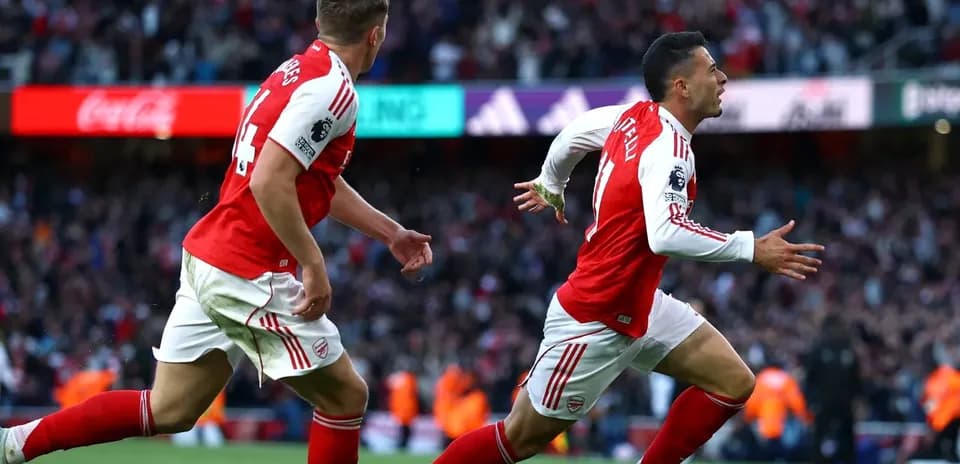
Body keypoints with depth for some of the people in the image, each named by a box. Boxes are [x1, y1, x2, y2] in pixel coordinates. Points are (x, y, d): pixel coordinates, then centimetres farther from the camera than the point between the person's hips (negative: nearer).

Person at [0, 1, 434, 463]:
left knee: (168, 412, 13)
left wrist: (391, 232, 29)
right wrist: (313, 265, -20)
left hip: (207, 257, 9)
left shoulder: (296, 71, 15)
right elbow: (269, 181, -24)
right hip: (249, 275, -9)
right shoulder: (332, 88, -15)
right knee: (345, 396, 4)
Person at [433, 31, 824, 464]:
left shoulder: (635, 116, 1)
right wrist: (751, 249, -36)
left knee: (733, 384, 2)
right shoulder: (669, 147, -25)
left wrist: (550, 186, 38)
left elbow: (573, 134, 19)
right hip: (593, 321, -9)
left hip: (638, 306, 9)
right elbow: (665, 234, -40)